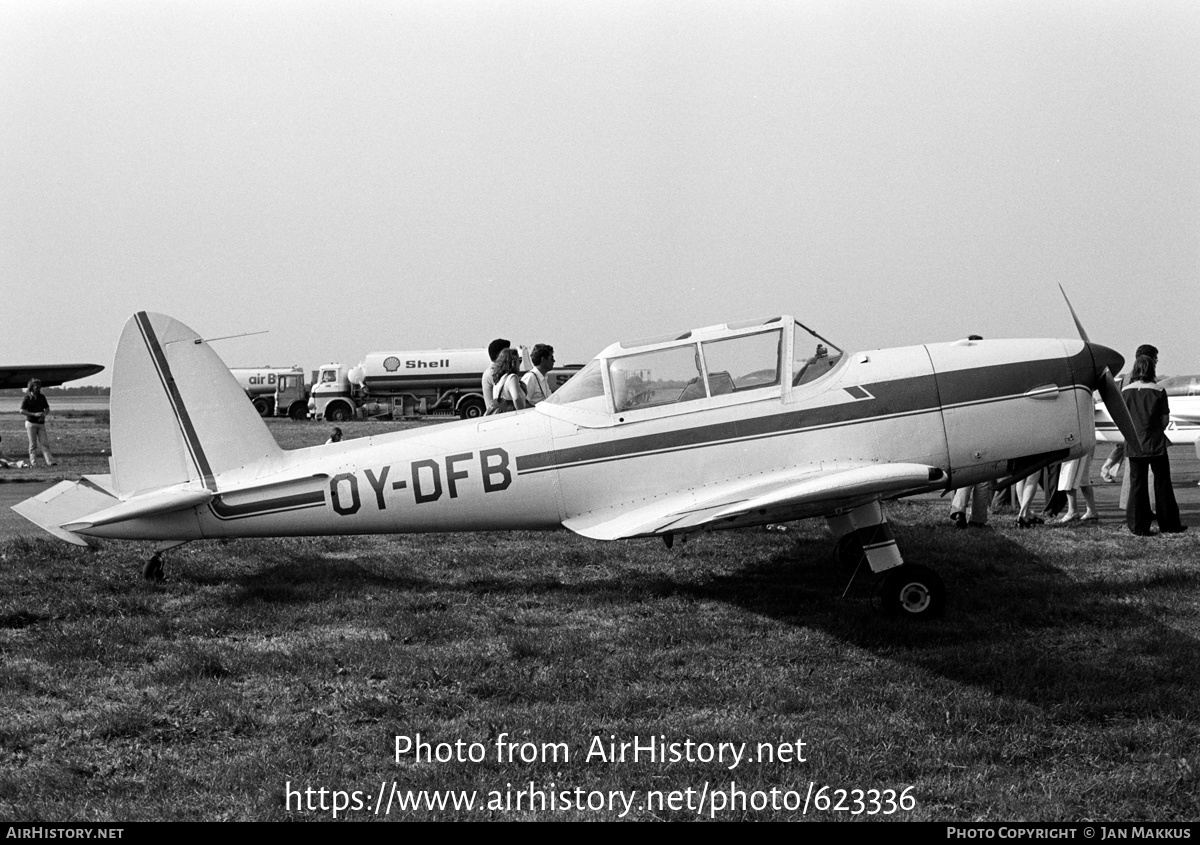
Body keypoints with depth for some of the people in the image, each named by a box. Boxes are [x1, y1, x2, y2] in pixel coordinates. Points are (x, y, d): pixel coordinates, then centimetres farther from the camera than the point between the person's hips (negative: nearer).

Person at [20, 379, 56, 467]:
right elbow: (22, 411, -9)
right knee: (33, 444, -1)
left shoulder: (42, 397, 9)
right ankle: (32, 462, 4)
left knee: (44, 443, -3)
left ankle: (50, 462, -9)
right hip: (31, 423, -4)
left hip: (41, 423, 4)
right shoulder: (27, 398, -4)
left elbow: (47, 409, 16)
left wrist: (44, 415, -7)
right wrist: (35, 414, -17)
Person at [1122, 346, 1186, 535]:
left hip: (1133, 444, 2)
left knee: (1137, 483, 6)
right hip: (1155, 442, -2)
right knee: (1162, 483, 8)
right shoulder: (1158, 391, -8)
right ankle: (1168, 523, 14)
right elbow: (1165, 419, -3)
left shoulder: (1125, 392, -1)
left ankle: (1139, 526, 4)